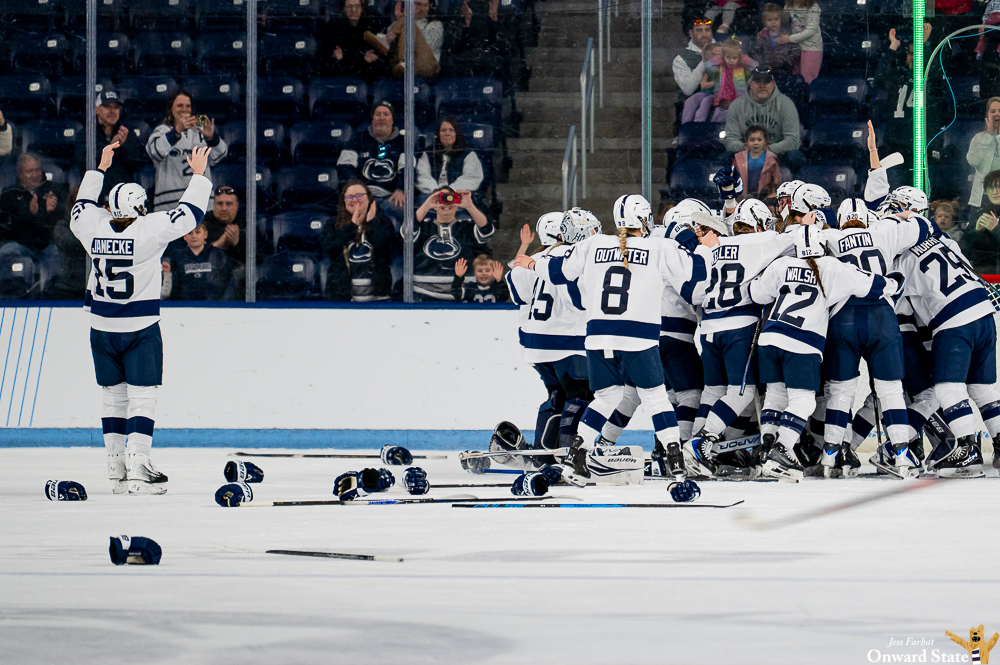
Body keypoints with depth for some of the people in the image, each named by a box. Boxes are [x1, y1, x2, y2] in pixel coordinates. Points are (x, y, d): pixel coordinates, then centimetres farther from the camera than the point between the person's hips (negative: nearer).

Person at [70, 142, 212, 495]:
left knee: (114, 396, 13)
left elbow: (81, 208, 22)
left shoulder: (94, 226, -1)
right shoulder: (148, 229, -13)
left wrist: (99, 170, 31)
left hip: (102, 329, 5)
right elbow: (189, 213, -5)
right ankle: (137, 468, -12)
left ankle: (116, 468, 15)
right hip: (140, 330, -5)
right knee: (142, 396, -2)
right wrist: (199, 174, 8)